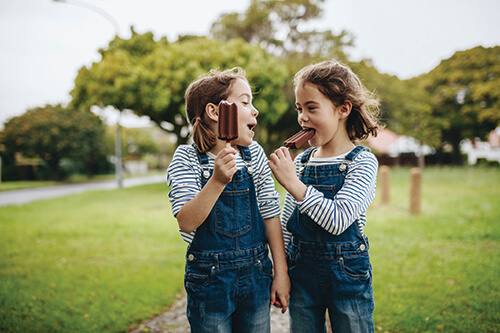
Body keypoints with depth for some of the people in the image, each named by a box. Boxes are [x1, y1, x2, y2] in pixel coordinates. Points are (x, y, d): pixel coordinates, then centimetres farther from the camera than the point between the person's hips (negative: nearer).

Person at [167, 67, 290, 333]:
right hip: (209, 279, -3)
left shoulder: (254, 154, -1)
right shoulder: (187, 157, -11)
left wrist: (280, 272, 2)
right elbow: (186, 222, -20)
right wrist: (217, 181, -34)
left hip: (256, 276, 4)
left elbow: (270, 213, 2)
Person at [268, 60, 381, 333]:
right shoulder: (300, 162, 3)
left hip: (346, 273, -4)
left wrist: (292, 183, -24)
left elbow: (339, 220, -25)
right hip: (302, 272, 4)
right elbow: (286, 226, 9)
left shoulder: (362, 162, -11)